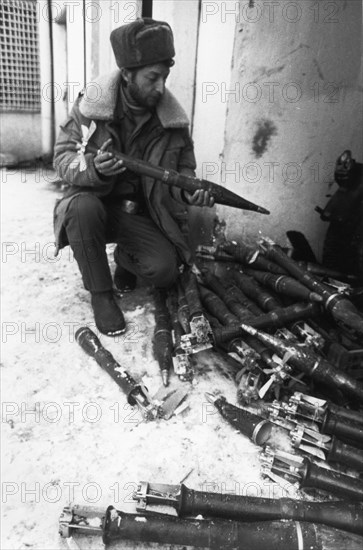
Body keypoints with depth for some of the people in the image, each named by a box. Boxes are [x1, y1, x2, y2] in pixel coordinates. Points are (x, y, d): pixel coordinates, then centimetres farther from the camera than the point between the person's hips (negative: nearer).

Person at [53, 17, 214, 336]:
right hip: (94, 201, -1)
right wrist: (93, 168, -33)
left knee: (165, 271, -19)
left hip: (138, 213, 2)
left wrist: (188, 190, -19)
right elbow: (63, 157, -10)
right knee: (83, 207, -37)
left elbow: (182, 168, 5)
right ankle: (100, 293, -16)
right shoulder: (90, 106, -12)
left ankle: (124, 258, 18)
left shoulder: (173, 118, -6)